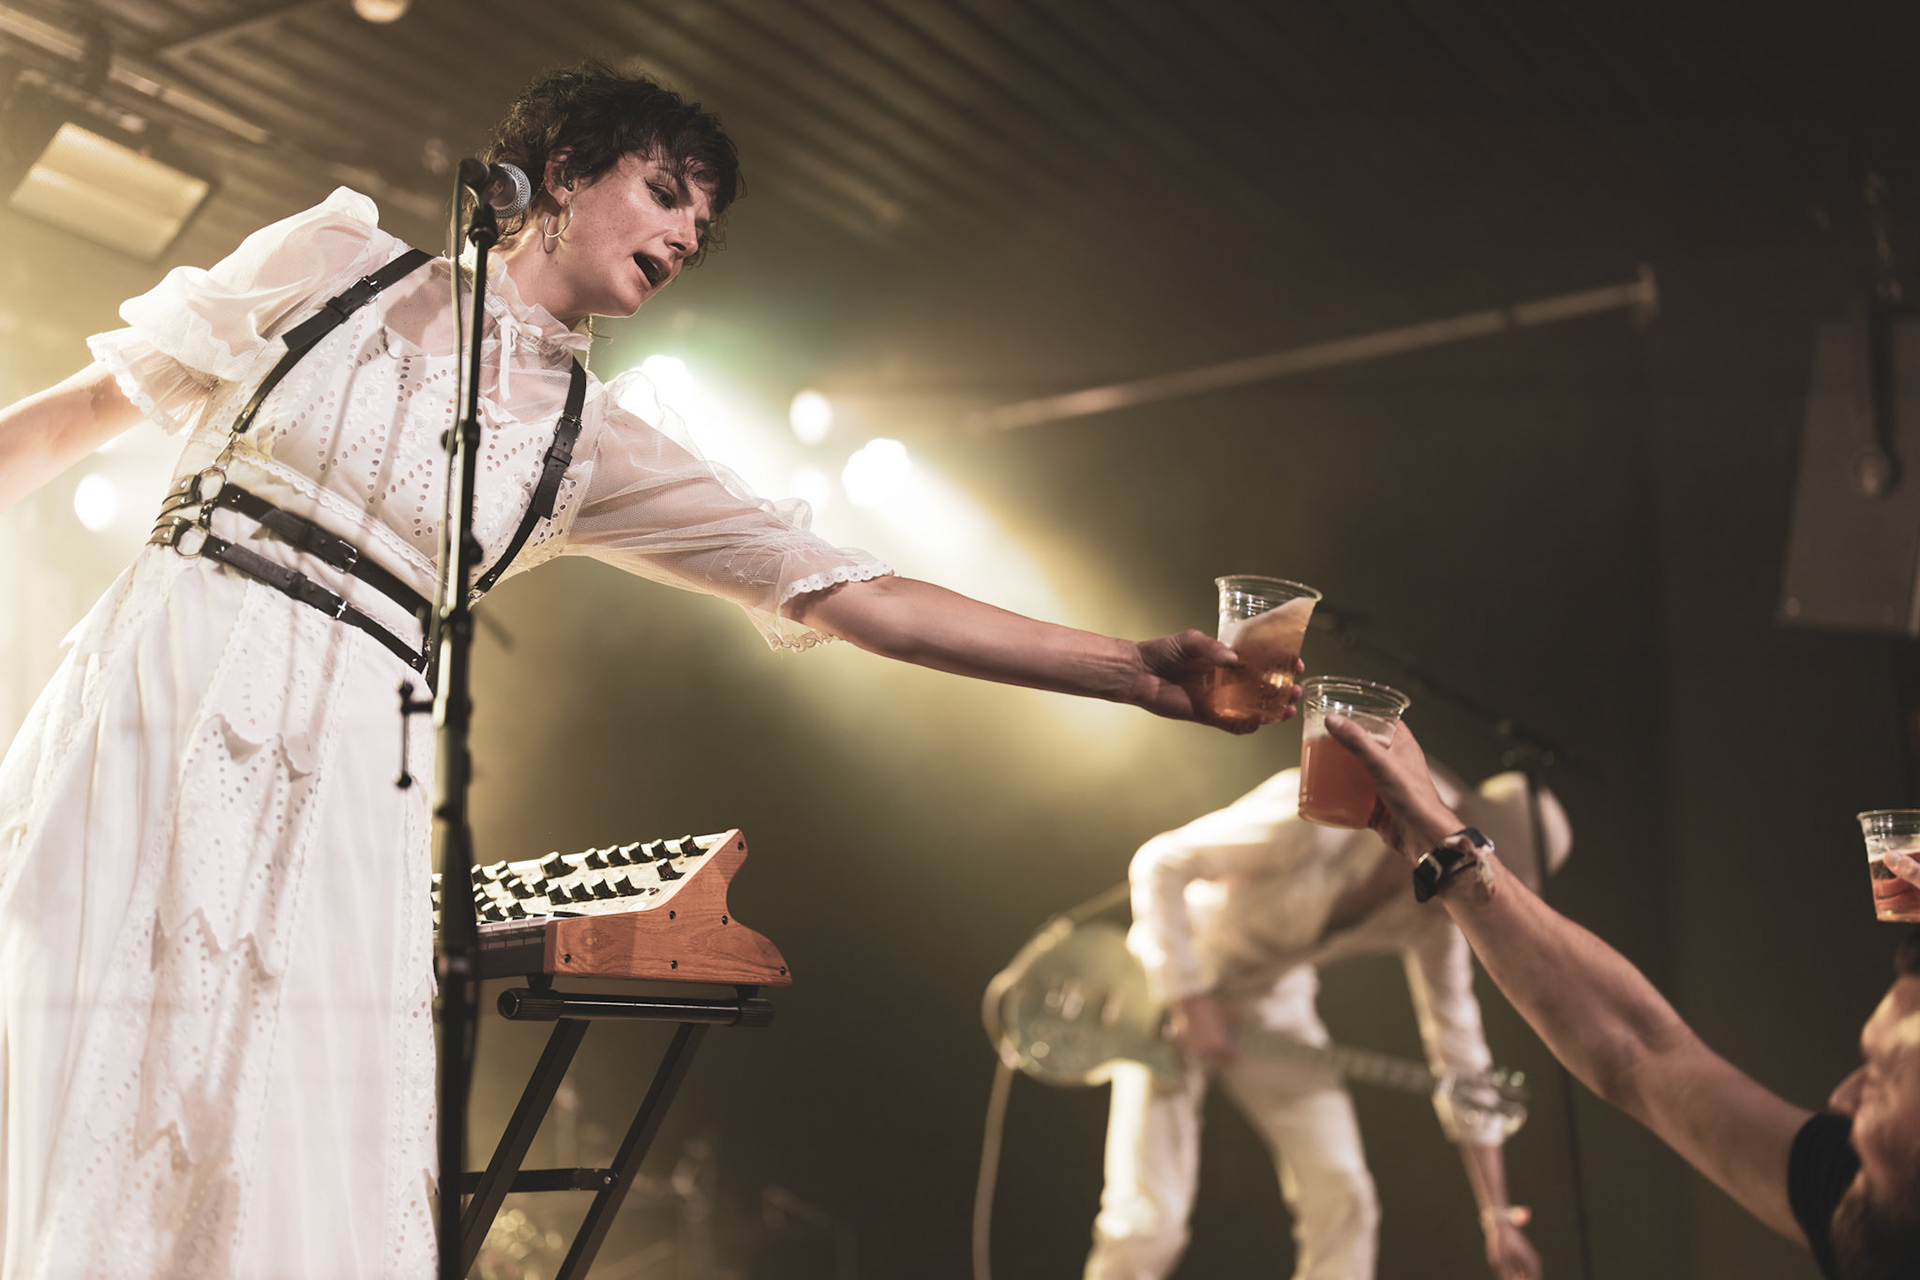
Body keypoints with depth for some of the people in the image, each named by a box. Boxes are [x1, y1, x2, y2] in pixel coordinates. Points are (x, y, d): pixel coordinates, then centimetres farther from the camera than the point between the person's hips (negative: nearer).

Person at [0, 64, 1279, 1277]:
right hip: (154, 697, -1)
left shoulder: (593, 438, 11)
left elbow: (845, 589, 5)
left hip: (339, 776, 2)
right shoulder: (336, 261, 9)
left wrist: (1135, 668, -2)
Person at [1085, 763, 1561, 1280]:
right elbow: (1160, 863, -25)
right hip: (1173, 984, -5)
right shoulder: (1318, 816, -32)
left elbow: (1458, 1046, -6)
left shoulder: (1431, 918, -13)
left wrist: (1496, 1216, -7)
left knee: (1342, 1198, -9)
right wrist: (1190, 1002, -26)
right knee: (1145, 1222, -13)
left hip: (1272, 1005, 5)